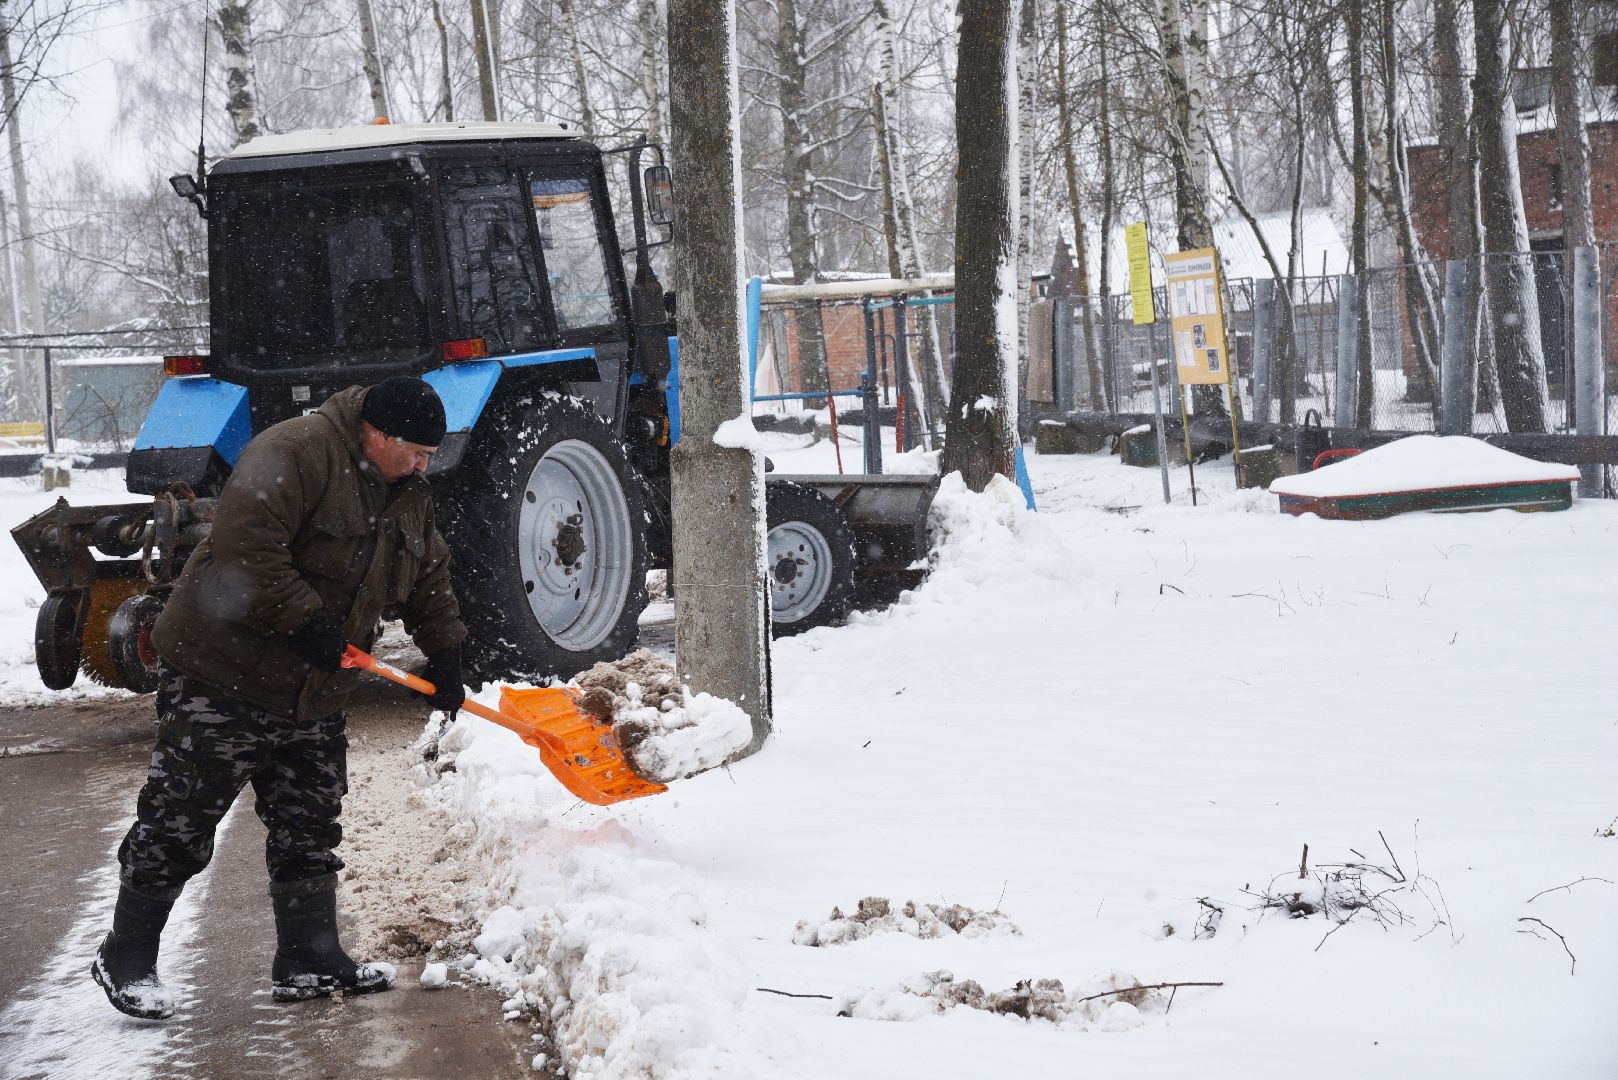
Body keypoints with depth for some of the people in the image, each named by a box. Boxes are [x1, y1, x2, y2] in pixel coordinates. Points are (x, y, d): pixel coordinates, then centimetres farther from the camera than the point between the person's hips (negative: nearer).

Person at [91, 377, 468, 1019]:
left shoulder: (409, 495, 10)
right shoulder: (295, 454, -20)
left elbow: (429, 579, 24)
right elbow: (245, 545, -31)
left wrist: (444, 653, 16)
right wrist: (304, 621, -28)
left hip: (312, 696, 8)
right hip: (222, 677, -8)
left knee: (309, 829, 11)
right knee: (179, 821, -3)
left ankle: (309, 961, 19)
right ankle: (125, 960, 9)